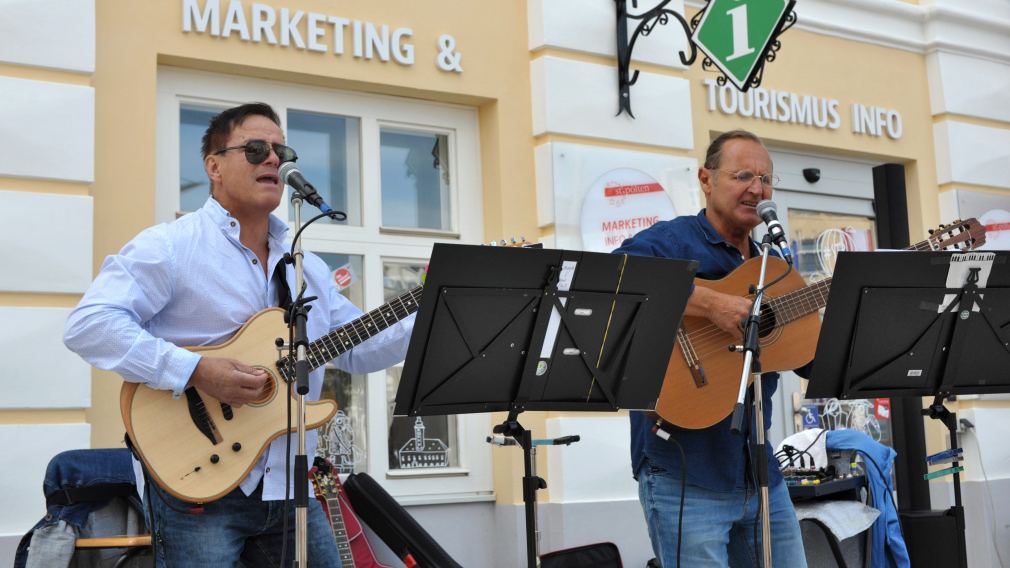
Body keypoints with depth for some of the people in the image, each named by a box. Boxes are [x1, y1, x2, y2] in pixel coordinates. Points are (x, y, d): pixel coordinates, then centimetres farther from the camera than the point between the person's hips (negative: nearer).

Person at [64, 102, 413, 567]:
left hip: (290, 488, 6)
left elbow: (359, 350, 18)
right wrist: (196, 371, -25)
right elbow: (88, 324, -18)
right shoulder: (171, 246, -7)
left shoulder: (308, 267, 15)